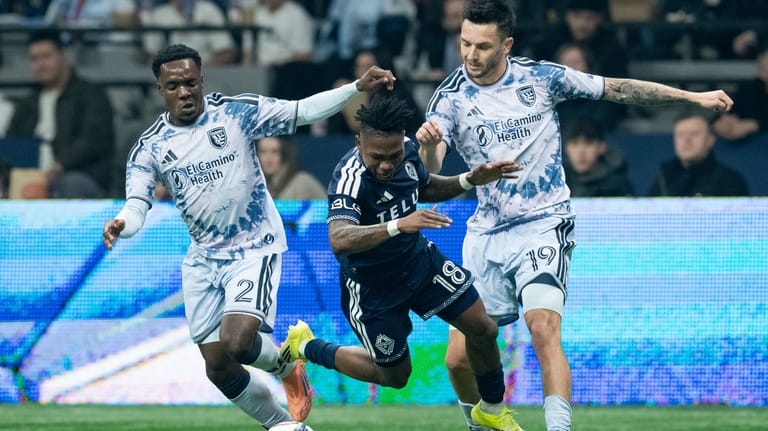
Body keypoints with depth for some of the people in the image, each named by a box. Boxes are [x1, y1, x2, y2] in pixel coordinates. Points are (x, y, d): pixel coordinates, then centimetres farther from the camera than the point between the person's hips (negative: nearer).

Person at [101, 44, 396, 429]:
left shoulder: (237, 113, -8)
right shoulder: (149, 148, -3)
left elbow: (302, 111, -6)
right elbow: (137, 206, -12)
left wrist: (358, 88, -17)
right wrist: (120, 225, -36)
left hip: (254, 249, -4)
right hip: (203, 259, 4)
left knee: (236, 343, -24)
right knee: (218, 367, 3)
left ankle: (287, 366, 11)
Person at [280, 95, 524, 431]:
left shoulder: (407, 149, -13)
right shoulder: (350, 179, -36)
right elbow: (339, 240, -54)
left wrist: (471, 180, -6)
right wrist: (398, 225, -66)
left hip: (419, 259, 6)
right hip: (372, 286, -6)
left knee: (482, 328, 2)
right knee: (395, 376, 10)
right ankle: (305, 347, 31)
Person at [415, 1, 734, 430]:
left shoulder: (540, 77, -5)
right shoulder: (451, 97, -5)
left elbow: (617, 89, 5)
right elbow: (429, 173, -16)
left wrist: (693, 97, 4)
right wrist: (427, 145, -40)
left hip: (543, 225, -2)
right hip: (488, 233, 2)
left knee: (544, 329, -26)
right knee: (460, 357, 0)